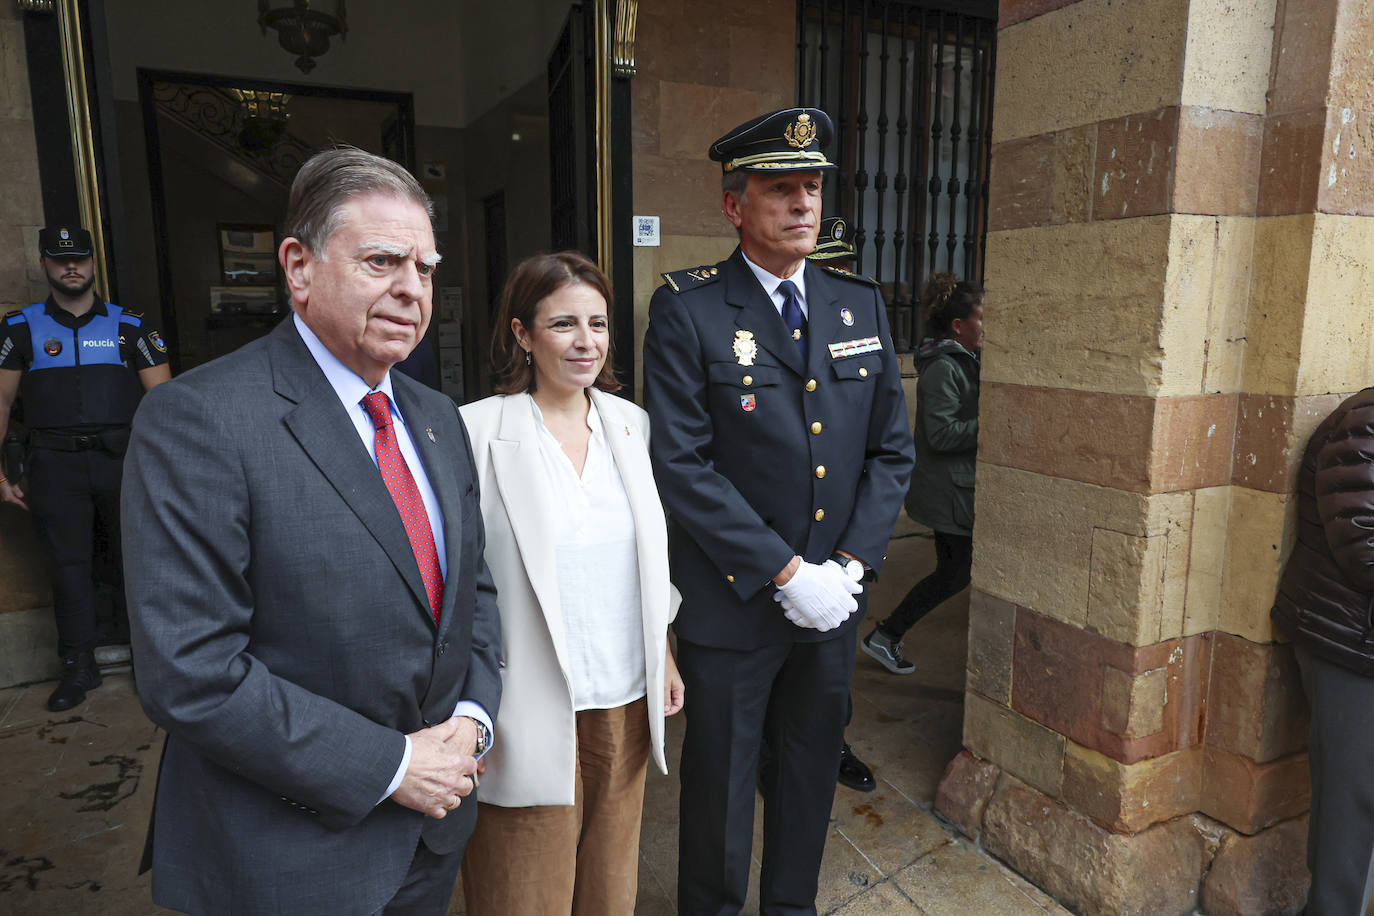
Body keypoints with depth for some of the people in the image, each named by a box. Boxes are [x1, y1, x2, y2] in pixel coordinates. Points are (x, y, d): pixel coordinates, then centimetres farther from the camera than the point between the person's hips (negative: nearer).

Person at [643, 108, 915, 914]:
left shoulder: (862, 304, 5)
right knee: (720, 784, 14)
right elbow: (682, 464, -17)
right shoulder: (687, 310, -10)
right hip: (732, 604, -4)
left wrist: (852, 563, -6)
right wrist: (786, 572, -18)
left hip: (834, 602, 5)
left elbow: (892, 449, 6)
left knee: (811, 773, 22)